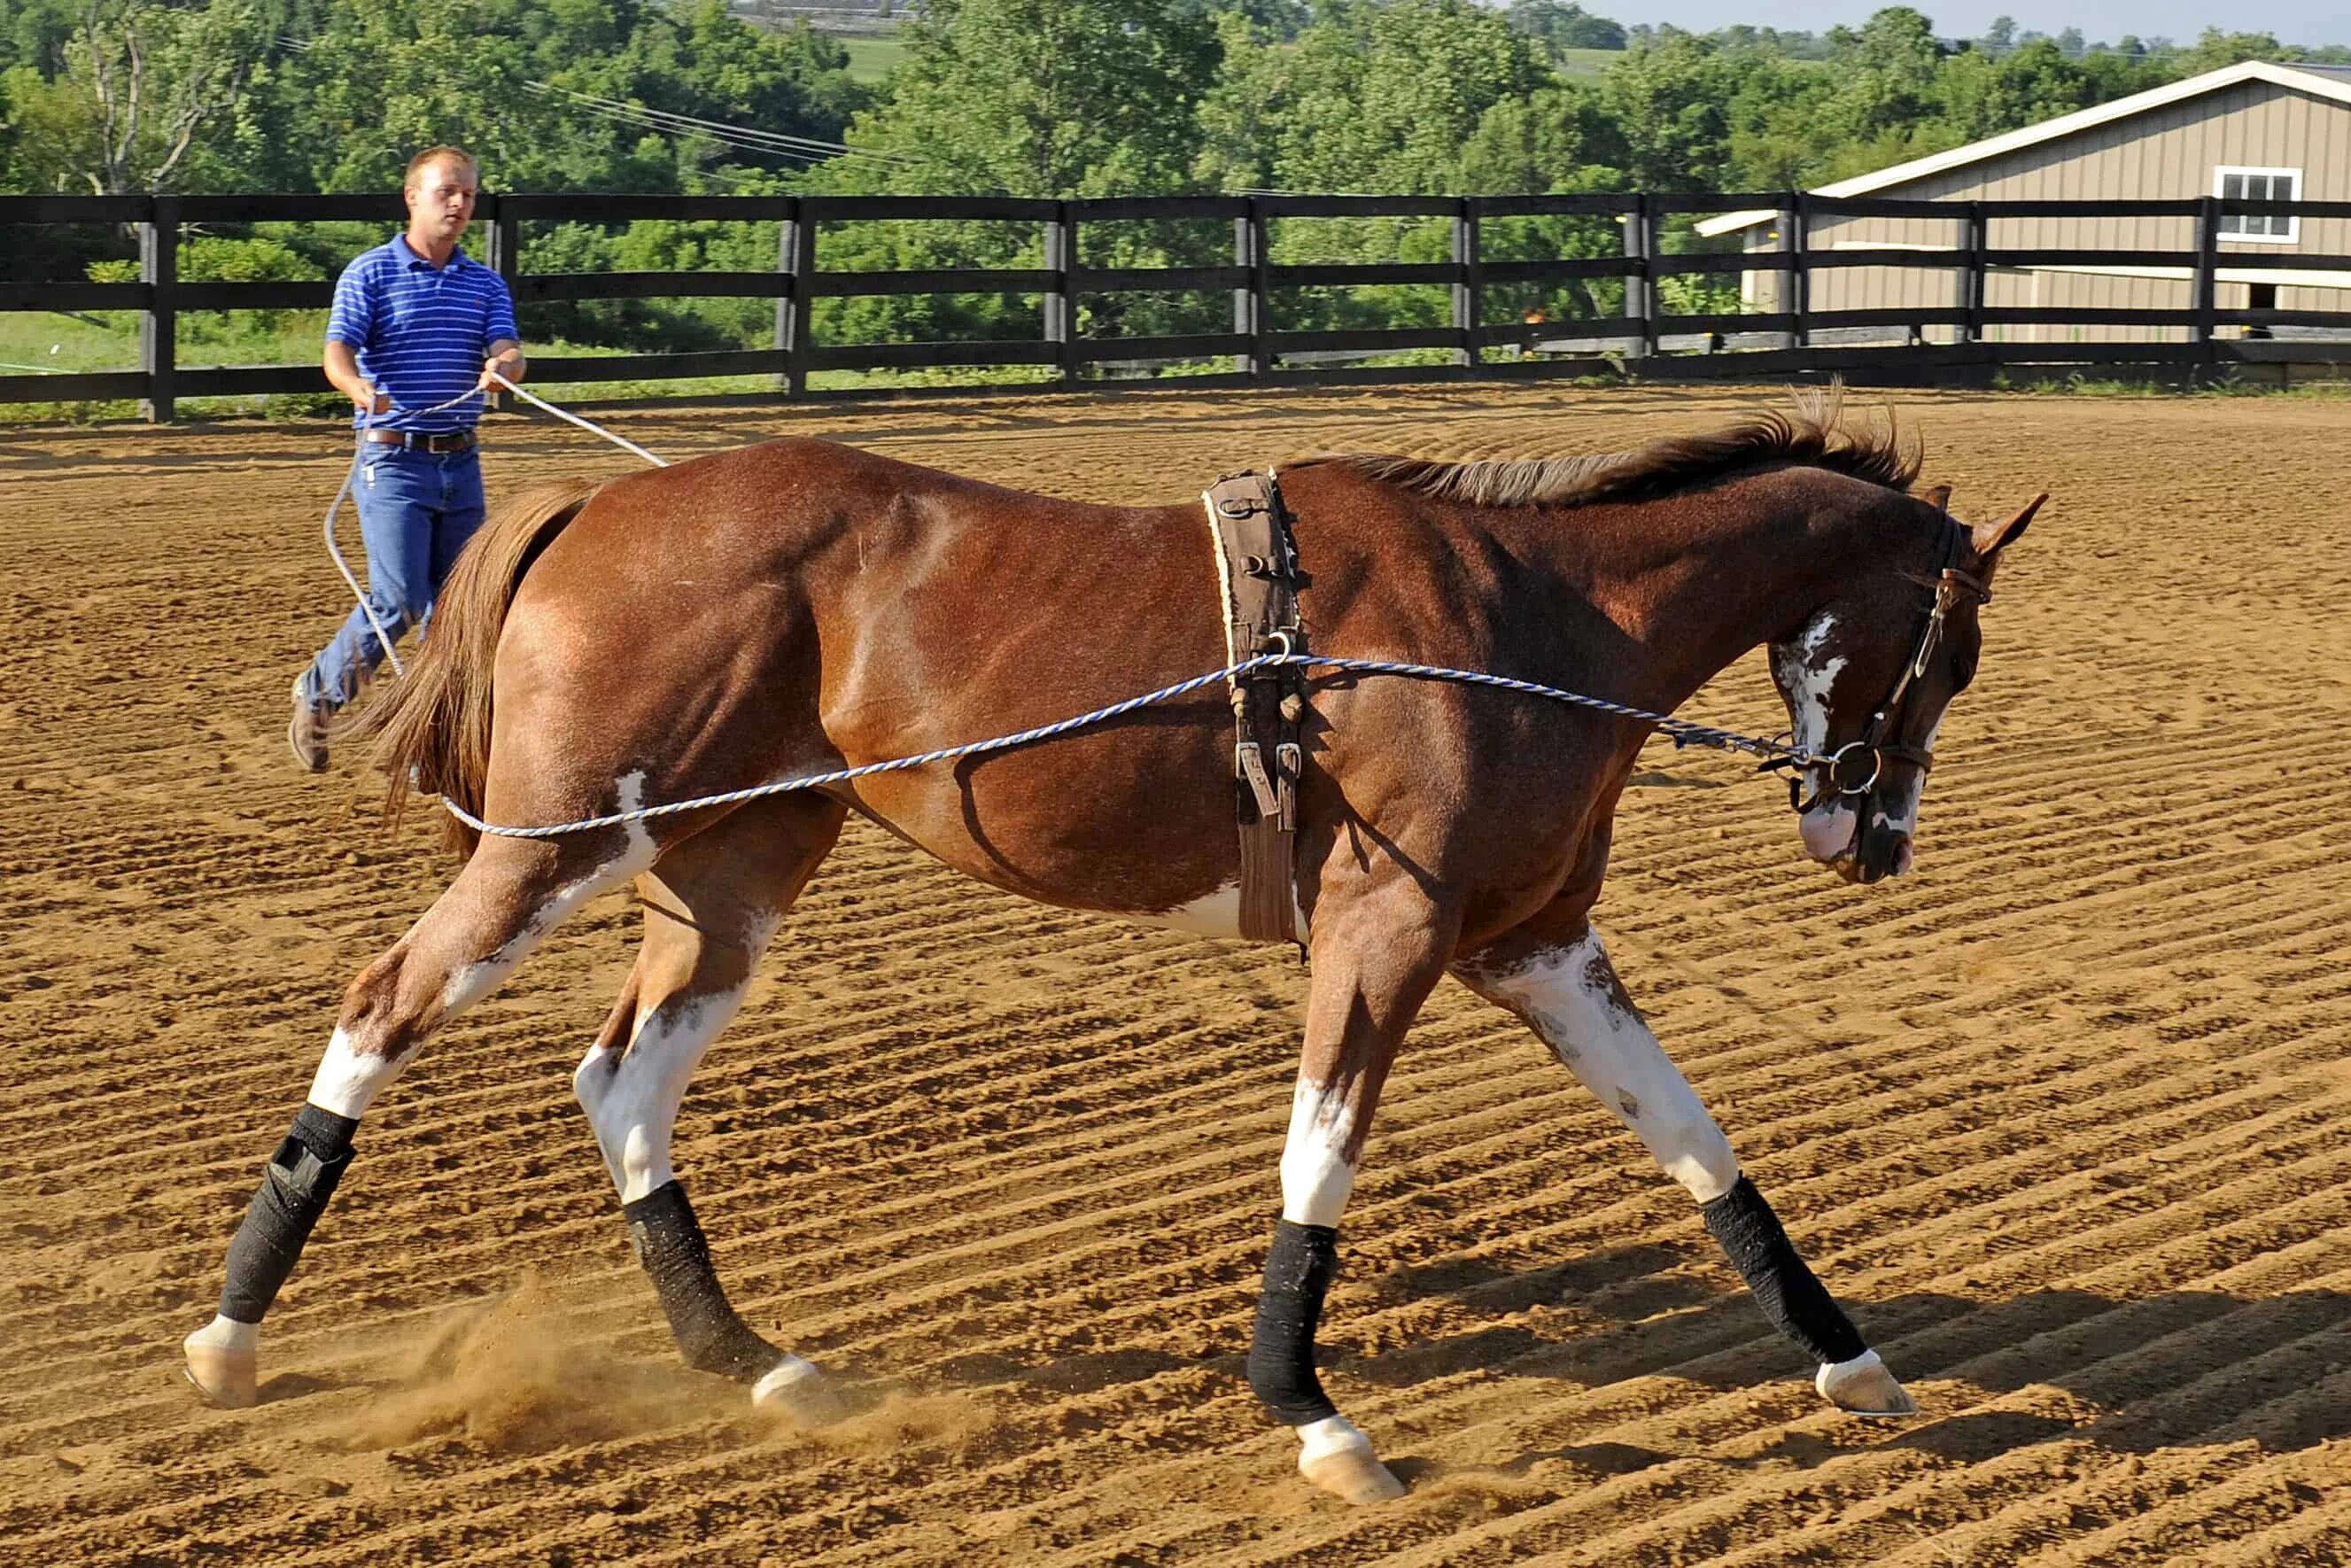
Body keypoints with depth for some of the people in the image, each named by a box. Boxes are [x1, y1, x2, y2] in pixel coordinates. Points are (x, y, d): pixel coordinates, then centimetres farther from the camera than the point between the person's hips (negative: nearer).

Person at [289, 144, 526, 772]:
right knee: (399, 601, -10)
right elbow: (338, 354, -14)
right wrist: (361, 390, -37)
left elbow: (509, 353, -4)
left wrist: (503, 365, -29)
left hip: (461, 463, 5)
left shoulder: (486, 284, 10)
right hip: (394, 460, -5)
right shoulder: (369, 274, -3)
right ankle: (318, 694, 12)